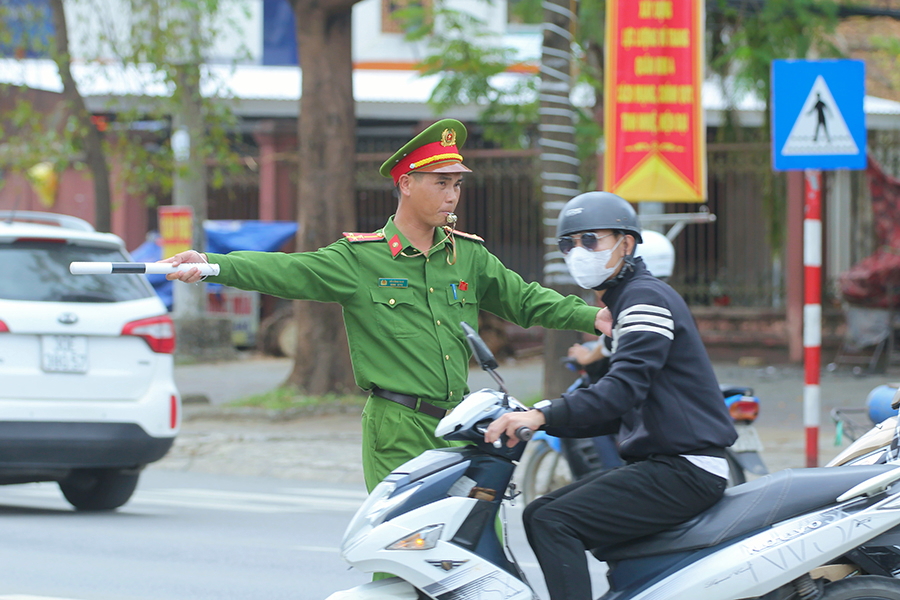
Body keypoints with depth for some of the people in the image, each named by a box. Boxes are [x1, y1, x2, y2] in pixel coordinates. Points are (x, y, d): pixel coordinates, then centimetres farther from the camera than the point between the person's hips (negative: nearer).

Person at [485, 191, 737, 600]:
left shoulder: (646, 298, -10)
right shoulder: (626, 301, 22)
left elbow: (623, 390, -25)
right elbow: (615, 412, 22)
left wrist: (544, 416, -35)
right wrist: (535, 416, 11)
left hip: (683, 470, -11)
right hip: (658, 464, 11)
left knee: (553, 524, -21)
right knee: (538, 515, 9)